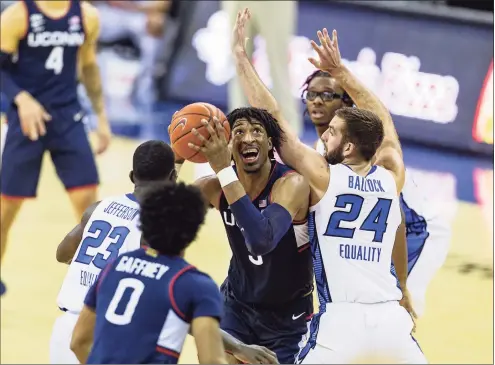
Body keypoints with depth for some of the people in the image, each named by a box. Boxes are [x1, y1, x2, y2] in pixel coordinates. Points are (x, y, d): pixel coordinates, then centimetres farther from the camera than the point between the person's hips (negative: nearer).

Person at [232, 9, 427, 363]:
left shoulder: (322, 176, -2)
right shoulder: (392, 176, 9)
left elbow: (273, 117, 2)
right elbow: (382, 119, 27)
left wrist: (241, 54, 9)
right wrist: (340, 71, 32)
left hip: (341, 320, -4)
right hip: (390, 316, 4)